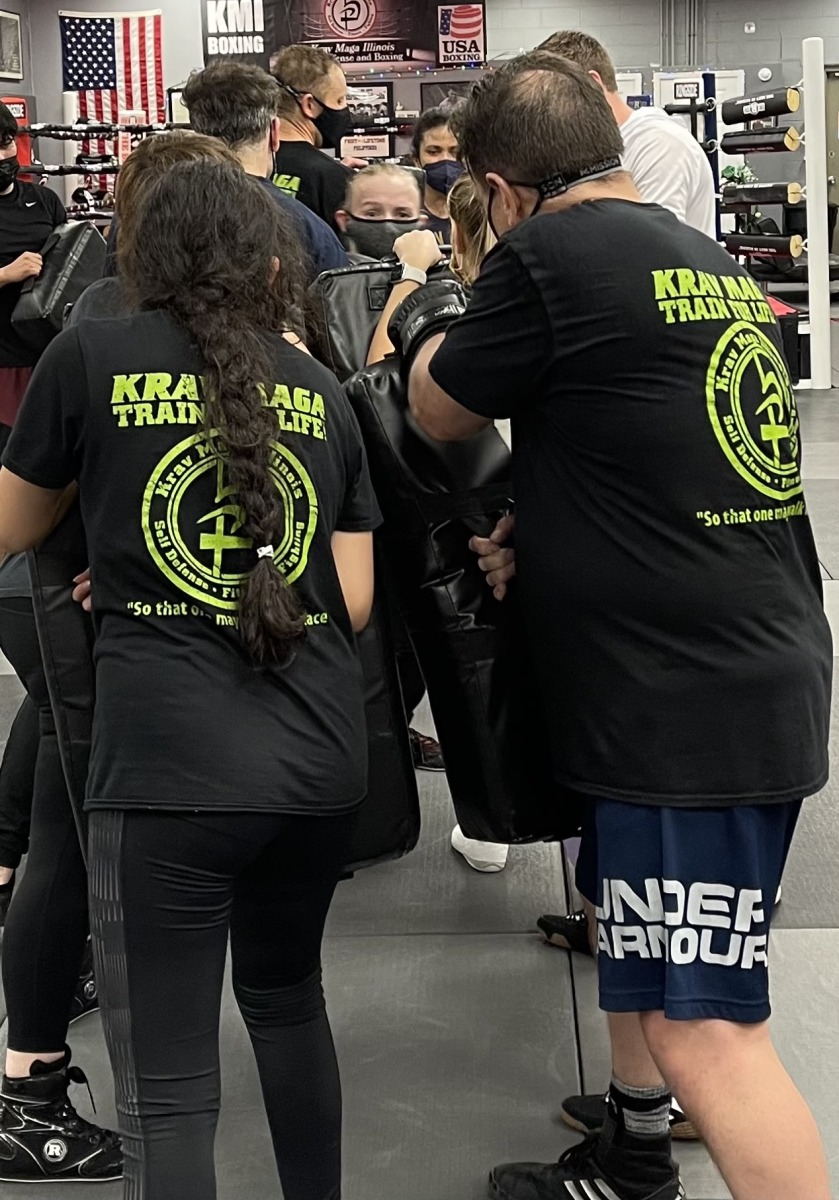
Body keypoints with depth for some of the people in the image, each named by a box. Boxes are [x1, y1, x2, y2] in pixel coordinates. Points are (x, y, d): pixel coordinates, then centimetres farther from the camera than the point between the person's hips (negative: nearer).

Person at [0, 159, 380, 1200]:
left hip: (167, 763, -4)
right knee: (286, 995, 28)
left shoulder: (92, 357, 2)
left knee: (168, 1085, 1)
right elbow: (352, 601, 10)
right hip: (320, 759, 5)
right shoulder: (320, 392, 11)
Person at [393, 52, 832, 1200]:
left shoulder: (550, 256, -14)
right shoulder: (711, 263, 12)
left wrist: (421, 298, 21)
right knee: (630, 926, 26)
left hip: (693, 707, -10)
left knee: (705, 1032, -8)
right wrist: (541, 538, 11)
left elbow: (440, 411, 2)